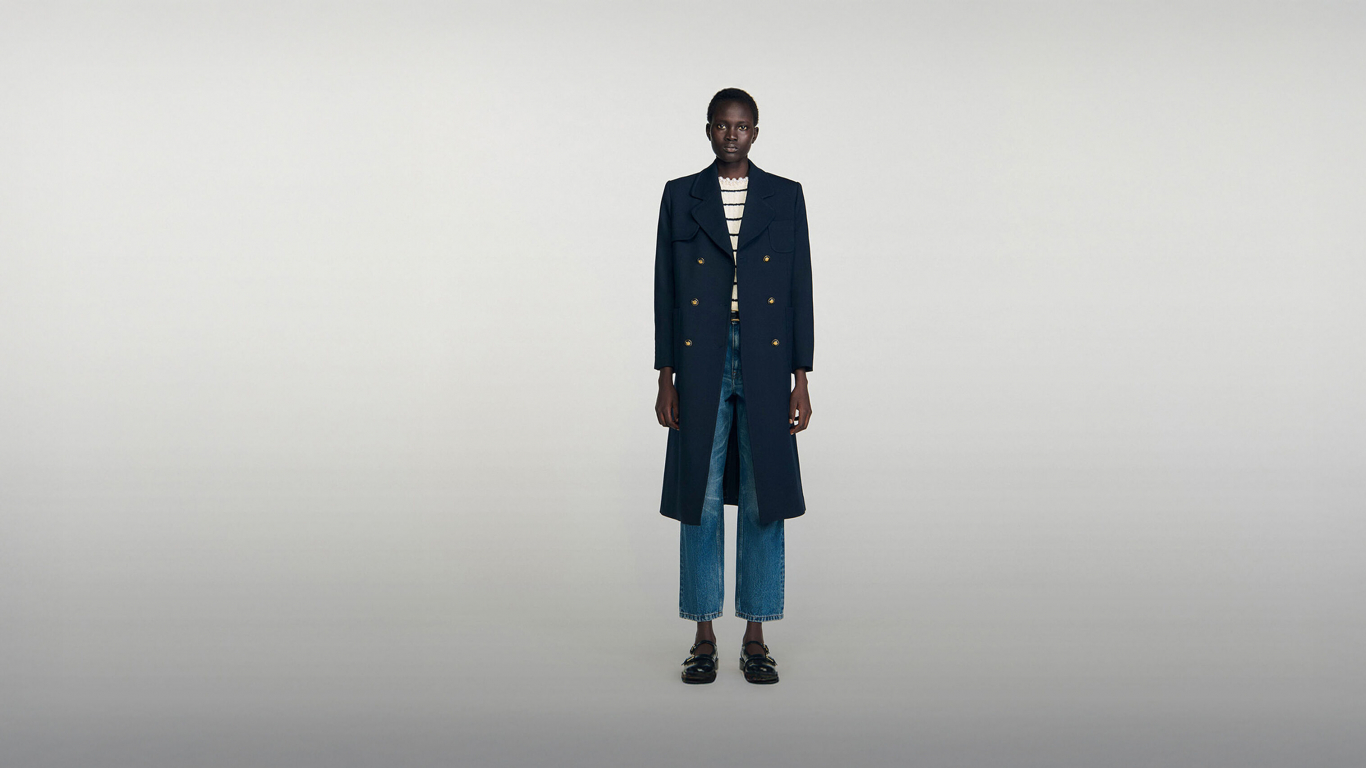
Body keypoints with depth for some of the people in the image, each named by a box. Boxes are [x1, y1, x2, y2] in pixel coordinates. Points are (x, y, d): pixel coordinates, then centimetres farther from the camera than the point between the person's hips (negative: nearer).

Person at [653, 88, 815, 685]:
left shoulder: (785, 197, 7)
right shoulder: (680, 196, 6)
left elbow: (800, 291, 5)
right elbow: (665, 292, 5)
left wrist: (801, 378, -1)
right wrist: (666, 379, -1)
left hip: (766, 364, 0)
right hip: (700, 363, 0)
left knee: (763, 500, 4)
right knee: (700, 500, 3)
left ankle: (756, 640, 15)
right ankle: (703, 638, 15)